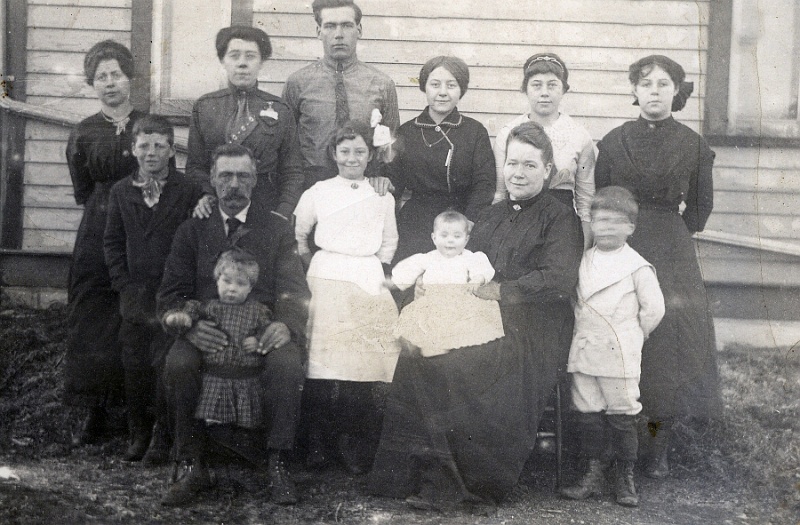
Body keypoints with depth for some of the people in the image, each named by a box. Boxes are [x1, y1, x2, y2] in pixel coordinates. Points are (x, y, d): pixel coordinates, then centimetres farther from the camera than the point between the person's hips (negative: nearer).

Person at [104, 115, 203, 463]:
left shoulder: (189, 191, -3)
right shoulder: (121, 192, 10)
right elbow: (112, 242, 12)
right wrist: (124, 285, 2)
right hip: (135, 298, 4)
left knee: (166, 368, -5)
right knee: (134, 366, 6)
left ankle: (165, 439, 7)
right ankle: (138, 435, 19)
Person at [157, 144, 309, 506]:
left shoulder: (277, 229, 13)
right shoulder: (191, 231, 14)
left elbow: (294, 290, 5)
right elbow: (170, 295, 7)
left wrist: (285, 325, -19)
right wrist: (190, 326, -17)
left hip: (263, 331, 0)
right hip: (207, 331, 1)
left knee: (287, 364, -33)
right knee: (178, 364, -31)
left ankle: (276, 465, -18)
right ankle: (191, 467, -17)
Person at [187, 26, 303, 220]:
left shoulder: (280, 111, 5)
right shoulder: (203, 107, 8)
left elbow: (292, 173, 3)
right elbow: (195, 166, 8)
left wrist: (282, 215, -10)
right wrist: (203, 195, -11)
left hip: (267, 211, 0)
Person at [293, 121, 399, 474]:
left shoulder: (382, 197, 16)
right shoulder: (318, 193, 12)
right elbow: (297, 235, 21)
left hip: (371, 283, 1)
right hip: (327, 280, -1)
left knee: (367, 364, -10)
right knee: (324, 362, -14)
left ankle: (358, 450, -4)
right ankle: (319, 444, -7)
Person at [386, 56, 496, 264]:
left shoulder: (475, 132, 6)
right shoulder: (406, 132, 12)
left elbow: (484, 185, -1)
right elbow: (394, 184, 12)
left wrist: (467, 227, -13)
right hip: (415, 222, 2)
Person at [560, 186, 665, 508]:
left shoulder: (637, 266, -5)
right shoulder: (584, 260, 9)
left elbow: (653, 307, -3)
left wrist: (632, 335, 2)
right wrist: (583, 330, 13)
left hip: (620, 355, -5)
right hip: (584, 351, 5)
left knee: (622, 415, 1)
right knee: (588, 413, 8)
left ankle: (626, 478, 13)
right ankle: (594, 475, 17)